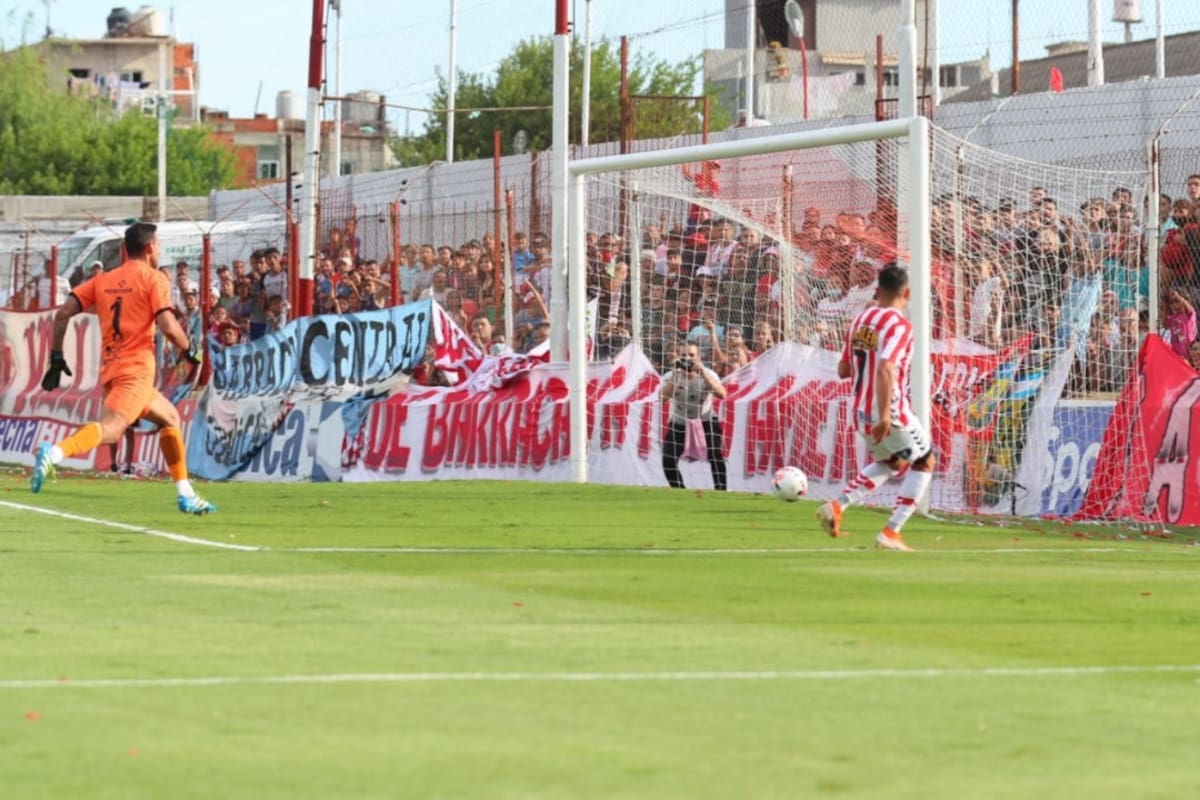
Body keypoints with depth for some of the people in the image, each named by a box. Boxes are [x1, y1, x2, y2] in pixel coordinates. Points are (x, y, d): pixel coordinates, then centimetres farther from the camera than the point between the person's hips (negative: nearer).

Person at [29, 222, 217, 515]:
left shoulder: (103, 280, 17)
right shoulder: (154, 279, 0)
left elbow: (63, 313, 9)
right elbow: (168, 327, -11)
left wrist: (56, 357, 14)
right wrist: (189, 350, 7)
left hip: (110, 370, 8)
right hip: (137, 370, -8)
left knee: (170, 417, 25)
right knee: (110, 427, -25)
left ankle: (186, 496, 24)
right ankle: (53, 452, -50)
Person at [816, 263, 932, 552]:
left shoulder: (859, 321, 8)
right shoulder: (898, 325, -15)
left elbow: (843, 370, 15)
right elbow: (885, 368, -29)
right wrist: (884, 415, -31)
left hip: (859, 411, 8)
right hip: (890, 413, -8)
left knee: (891, 462, 28)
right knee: (924, 463, 13)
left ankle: (838, 506, 10)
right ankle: (891, 532, 3)